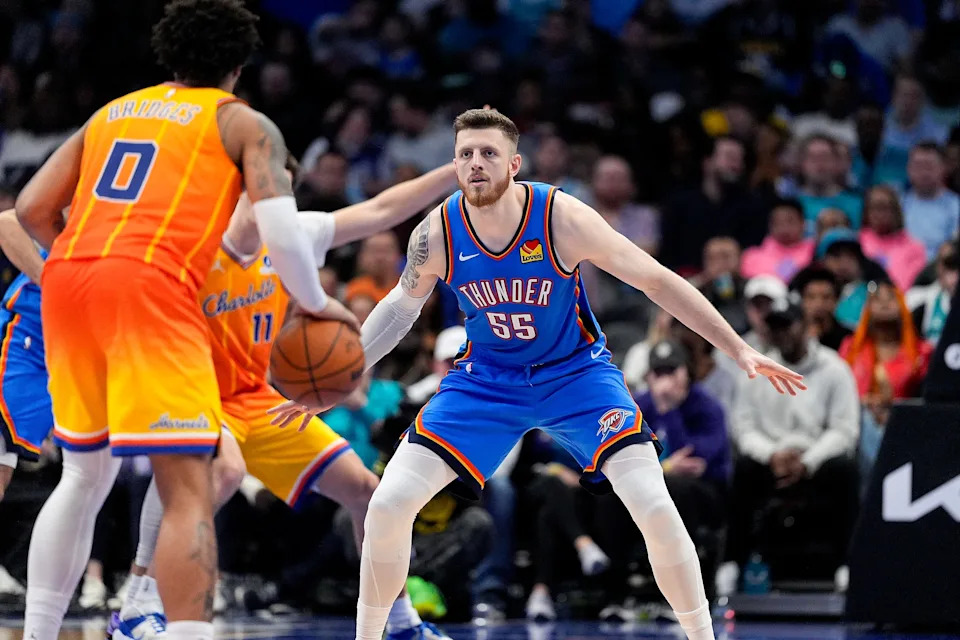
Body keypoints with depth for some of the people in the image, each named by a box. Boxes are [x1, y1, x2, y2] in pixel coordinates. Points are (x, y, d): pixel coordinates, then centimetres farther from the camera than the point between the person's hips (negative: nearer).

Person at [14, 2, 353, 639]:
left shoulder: (109, 113, 27)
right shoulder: (246, 124, 13)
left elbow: (31, 209, 20)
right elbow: (281, 230, -1)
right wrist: (317, 305, 15)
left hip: (66, 278, 6)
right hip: (151, 284, -6)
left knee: (85, 474, 21)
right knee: (189, 490, -8)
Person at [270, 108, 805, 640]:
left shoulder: (561, 218, -25)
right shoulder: (436, 234, -17)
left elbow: (657, 281, -17)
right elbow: (400, 308, 4)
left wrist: (740, 350, -19)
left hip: (576, 372, -2)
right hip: (485, 377, 2)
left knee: (656, 509, -20)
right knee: (388, 507, -11)